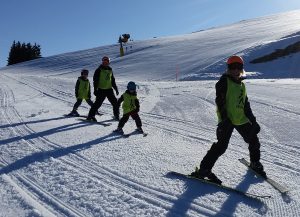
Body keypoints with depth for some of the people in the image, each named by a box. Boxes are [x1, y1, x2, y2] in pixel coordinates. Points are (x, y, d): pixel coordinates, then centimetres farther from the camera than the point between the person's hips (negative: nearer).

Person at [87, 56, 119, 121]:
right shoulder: (99, 70, -4)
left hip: (109, 89, 6)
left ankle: (116, 115, 22)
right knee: (98, 103, -8)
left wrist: (116, 89, 19)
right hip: (101, 90, -6)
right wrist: (95, 89, -16)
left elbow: (113, 81, 22)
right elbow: (95, 80, -8)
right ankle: (91, 115, 2)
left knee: (115, 102, 7)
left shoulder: (110, 70, 14)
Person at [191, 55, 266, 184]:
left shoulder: (242, 85, 19)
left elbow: (246, 105, 23)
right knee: (221, 145, -15)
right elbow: (220, 101, -14)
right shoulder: (224, 81, -4)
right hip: (227, 119, -8)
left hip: (241, 119, 8)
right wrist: (224, 119, -23)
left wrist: (253, 120, 17)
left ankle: (255, 164, 40)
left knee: (253, 141, 15)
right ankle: (204, 169, -8)